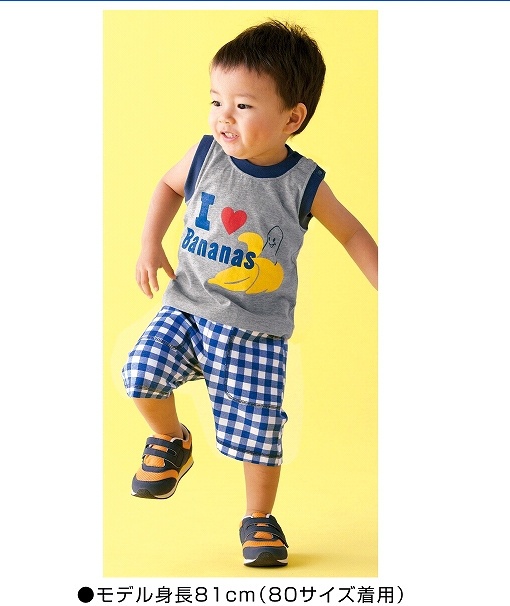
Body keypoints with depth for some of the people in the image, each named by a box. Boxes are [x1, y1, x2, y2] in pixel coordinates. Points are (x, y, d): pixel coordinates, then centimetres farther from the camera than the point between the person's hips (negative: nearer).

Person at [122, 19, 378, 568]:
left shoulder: (304, 185, -12)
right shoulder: (206, 156, -7)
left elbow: (351, 234, 4)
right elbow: (169, 185, 15)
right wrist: (150, 243, 2)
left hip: (258, 329, -2)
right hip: (188, 305, 2)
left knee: (257, 431, -1)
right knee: (143, 369, -20)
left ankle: (258, 518, 26)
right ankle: (171, 441, 12)